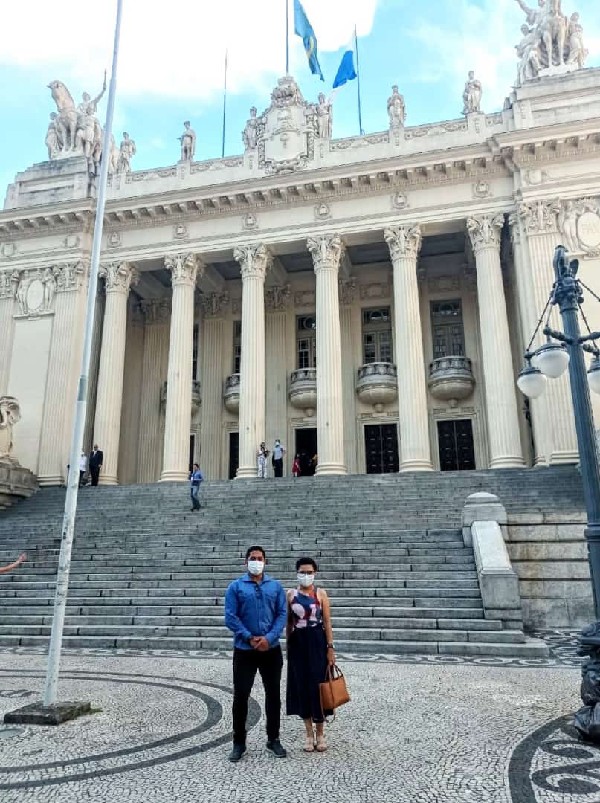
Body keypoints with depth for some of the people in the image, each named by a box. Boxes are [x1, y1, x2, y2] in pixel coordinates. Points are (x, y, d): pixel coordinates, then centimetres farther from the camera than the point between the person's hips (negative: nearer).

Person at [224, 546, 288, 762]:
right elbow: (230, 617, -7)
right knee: (240, 696, 4)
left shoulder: (276, 586, 4)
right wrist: (249, 638, -15)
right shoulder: (235, 587, -2)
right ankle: (239, 742, 19)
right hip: (244, 651, -2)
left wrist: (269, 638, -14)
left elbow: (282, 614, -1)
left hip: (271, 650, 2)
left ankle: (273, 739, 26)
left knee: (273, 695, 10)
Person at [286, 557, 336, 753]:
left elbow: (327, 622, -3)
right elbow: (288, 622, 7)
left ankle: (320, 733, 17)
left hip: (317, 643, -2)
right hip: (298, 644, 2)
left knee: (318, 685, 0)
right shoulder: (291, 595, 3)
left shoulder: (321, 593, -2)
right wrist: (288, 645, 5)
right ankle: (309, 733, 21)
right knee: (302, 686, 6)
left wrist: (330, 648, -6)